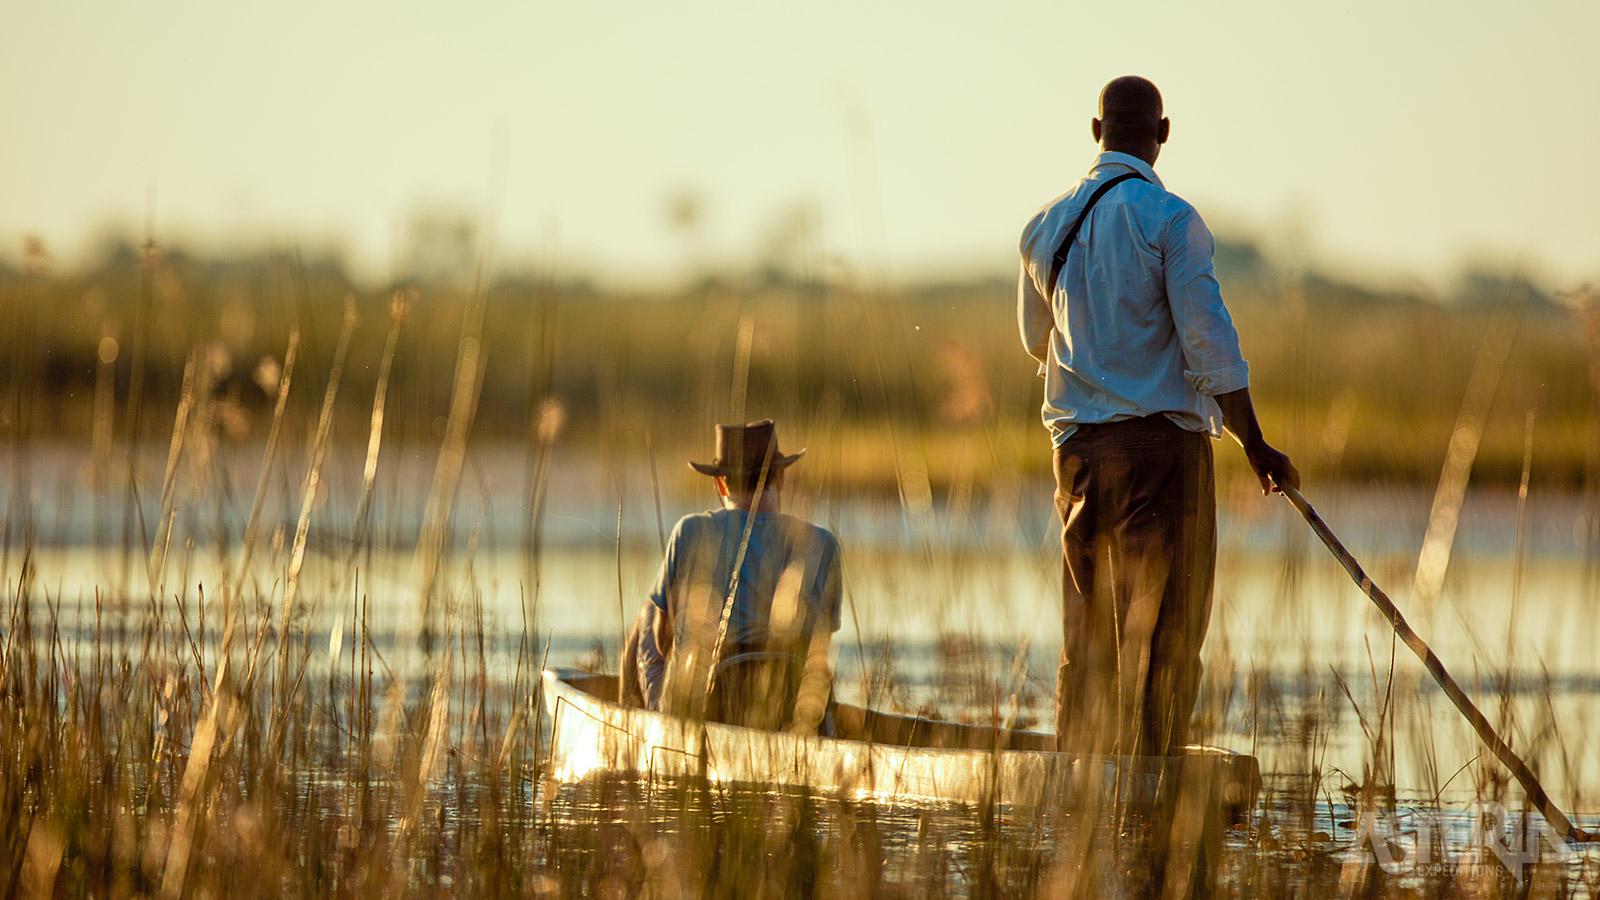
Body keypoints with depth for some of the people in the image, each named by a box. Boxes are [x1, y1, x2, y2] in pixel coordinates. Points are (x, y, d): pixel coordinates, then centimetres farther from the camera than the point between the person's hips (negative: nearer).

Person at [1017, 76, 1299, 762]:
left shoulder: (1046, 225, 10)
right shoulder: (1168, 219, -9)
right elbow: (1209, 343, -12)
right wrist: (1256, 447, -6)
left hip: (1077, 446, 6)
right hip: (1162, 437, -6)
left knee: (1086, 638, 10)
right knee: (1161, 636, -3)